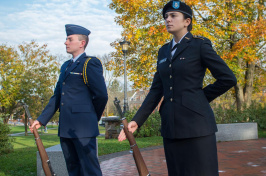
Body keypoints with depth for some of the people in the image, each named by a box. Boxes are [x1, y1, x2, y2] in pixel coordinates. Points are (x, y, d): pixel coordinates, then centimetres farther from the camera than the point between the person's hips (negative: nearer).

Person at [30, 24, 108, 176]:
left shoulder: (90, 64, -7)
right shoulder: (66, 66, 18)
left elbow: (101, 95, -10)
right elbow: (57, 96, 19)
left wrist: (91, 118, 3)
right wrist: (42, 119, 14)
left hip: (83, 129, -8)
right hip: (66, 129, 8)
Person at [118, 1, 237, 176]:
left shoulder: (200, 45, -2)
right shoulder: (164, 51, 15)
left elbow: (228, 79, -5)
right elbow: (156, 89, 12)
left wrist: (201, 96, 2)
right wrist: (137, 120, 3)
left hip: (196, 123, -6)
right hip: (171, 124, 6)